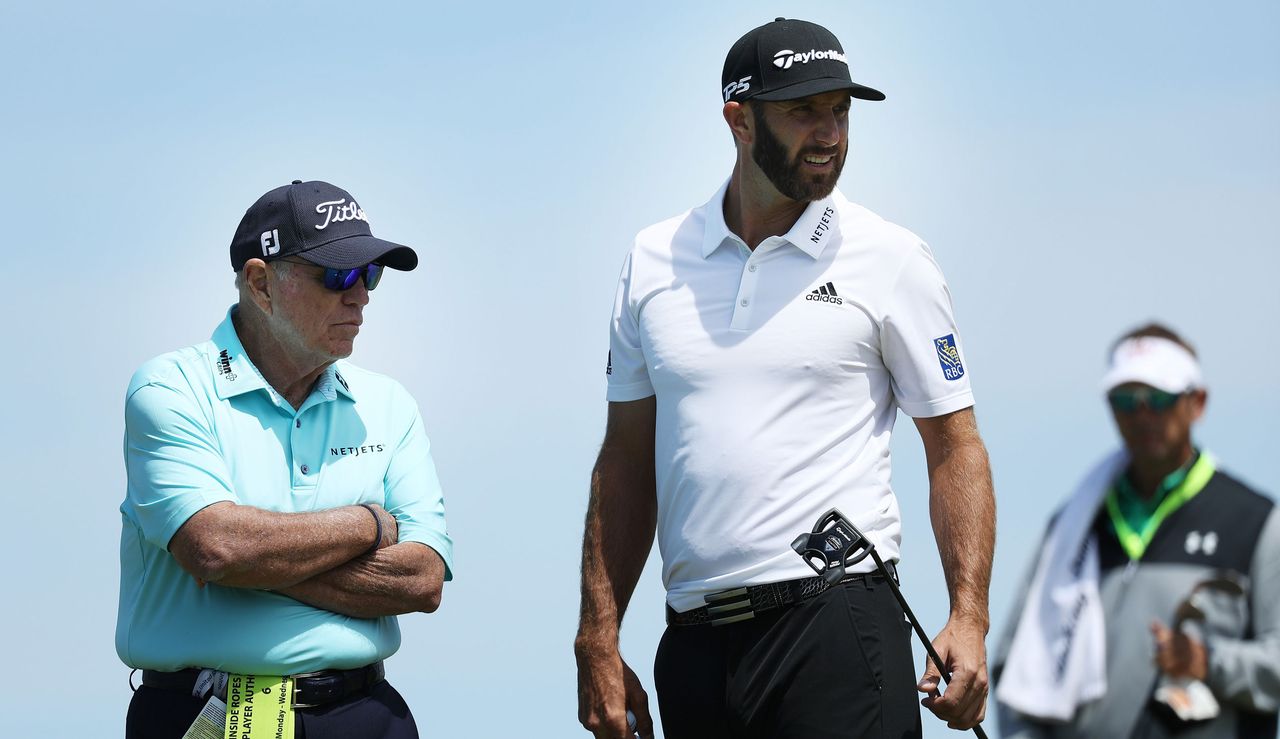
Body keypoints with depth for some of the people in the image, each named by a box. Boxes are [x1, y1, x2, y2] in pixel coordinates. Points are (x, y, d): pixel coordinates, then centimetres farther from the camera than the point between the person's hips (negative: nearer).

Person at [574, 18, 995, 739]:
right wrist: (598, 644, 7)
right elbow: (626, 463, 14)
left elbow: (955, 446, 2)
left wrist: (969, 618, -10)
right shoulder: (654, 260, 11)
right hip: (693, 646, 3)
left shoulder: (893, 260, 2)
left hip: (836, 626, -3)